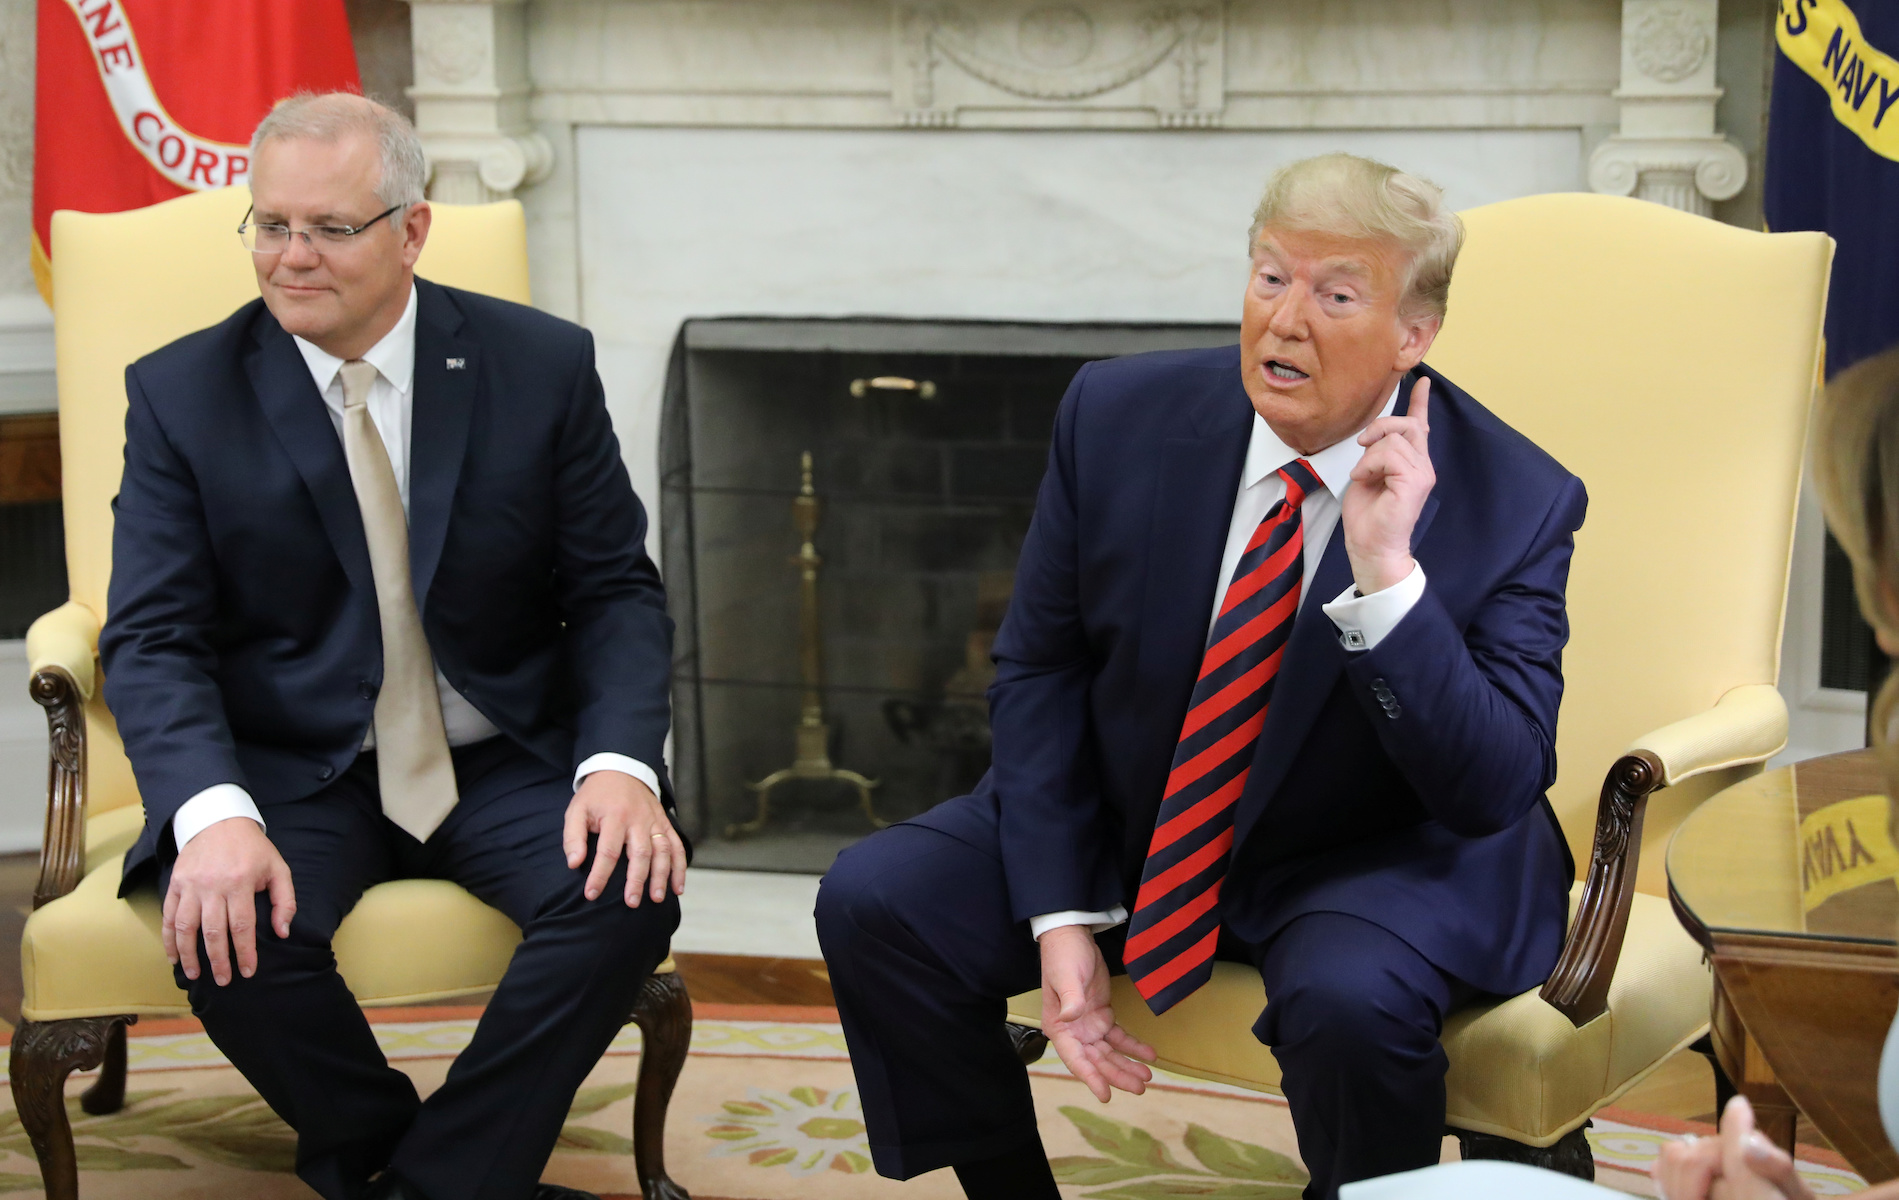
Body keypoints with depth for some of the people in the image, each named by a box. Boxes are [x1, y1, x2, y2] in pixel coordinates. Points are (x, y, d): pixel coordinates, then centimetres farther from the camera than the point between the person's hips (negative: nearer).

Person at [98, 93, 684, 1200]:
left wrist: (620, 765, -19)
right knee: (227, 930, -31)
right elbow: (154, 639, -7)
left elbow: (617, 590, 1)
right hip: (290, 774, 0)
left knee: (631, 889, -28)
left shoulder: (543, 366, 0)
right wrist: (212, 814, -27)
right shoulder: (182, 394, -1)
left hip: (504, 764, 1)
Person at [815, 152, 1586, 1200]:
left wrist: (1386, 575, -36)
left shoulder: (1514, 503, -18)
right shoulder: (1119, 415, -9)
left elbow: (1495, 791, -24)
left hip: (1374, 856, -4)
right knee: (874, 900, -12)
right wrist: (1059, 916, -10)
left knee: (1350, 998, -36)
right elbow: (1039, 669, 0)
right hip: (1128, 822, 4)